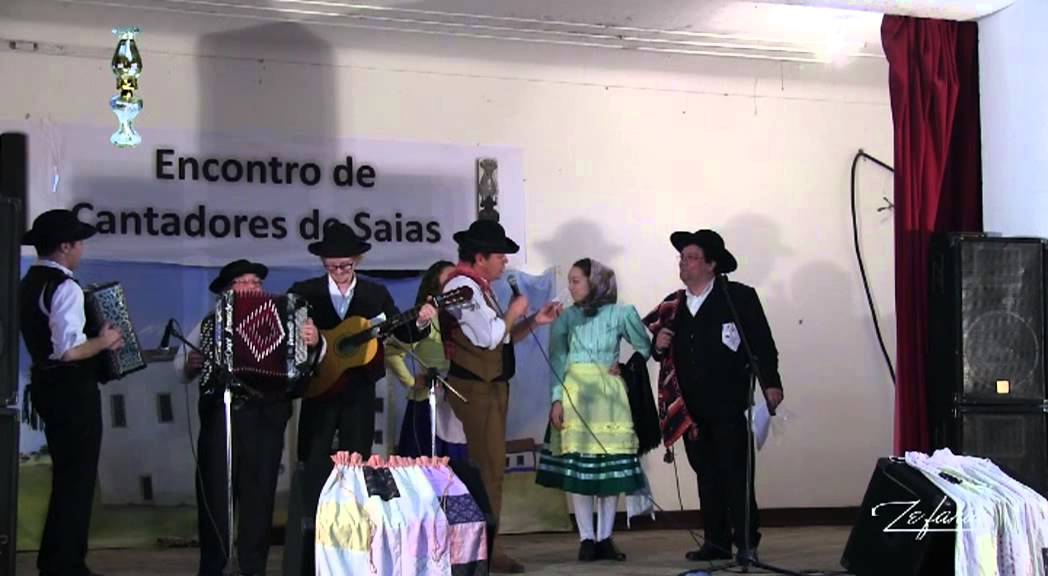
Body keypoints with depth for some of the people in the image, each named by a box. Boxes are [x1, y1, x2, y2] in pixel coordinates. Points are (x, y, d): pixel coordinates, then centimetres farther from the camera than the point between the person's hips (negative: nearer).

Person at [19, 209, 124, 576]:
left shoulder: (29, 284, 11)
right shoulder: (65, 287, -19)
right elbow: (68, 351, -28)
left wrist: (94, 336, 16)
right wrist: (103, 341, -13)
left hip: (46, 384, 10)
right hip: (72, 390, -10)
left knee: (65, 474, 19)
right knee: (78, 477, -1)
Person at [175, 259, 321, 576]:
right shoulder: (209, 323, 14)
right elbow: (181, 363, 19)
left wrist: (313, 342, -17)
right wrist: (189, 365, -4)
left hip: (265, 418, 0)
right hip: (219, 416, 0)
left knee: (259, 496, 3)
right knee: (214, 494, 0)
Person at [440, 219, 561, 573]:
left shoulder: (479, 288, 16)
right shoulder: (463, 286, -15)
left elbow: (501, 338, 17)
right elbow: (489, 337, -24)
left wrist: (534, 322, 6)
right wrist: (514, 311, -9)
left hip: (491, 387, 11)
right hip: (475, 389, -11)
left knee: (488, 467, 14)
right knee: (489, 468, -10)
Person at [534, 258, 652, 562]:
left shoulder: (621, 313, 4)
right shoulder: (565, 318, 4)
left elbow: (645, 347, 13)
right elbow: (557, 360, -1)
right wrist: (556, 399, -10)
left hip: (609, 393, 0)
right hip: (575, 393, 0)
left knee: (612, 464, -1)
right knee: (577, 464, -3)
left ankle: (605, 538, 7)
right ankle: (586, 538, 2)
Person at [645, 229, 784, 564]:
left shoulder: (739, 297, -1)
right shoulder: (672, 305, 12)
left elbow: (762, 343, -4)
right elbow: (666, 355, 18)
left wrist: (770, 383, -11)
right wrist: (659, 346, -4)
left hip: (727, 403, -5)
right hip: (691, 406, 5)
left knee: (734, 473, -6)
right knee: (706, 475, 8)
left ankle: (746, 543, -2)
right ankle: (716, 542, 14)